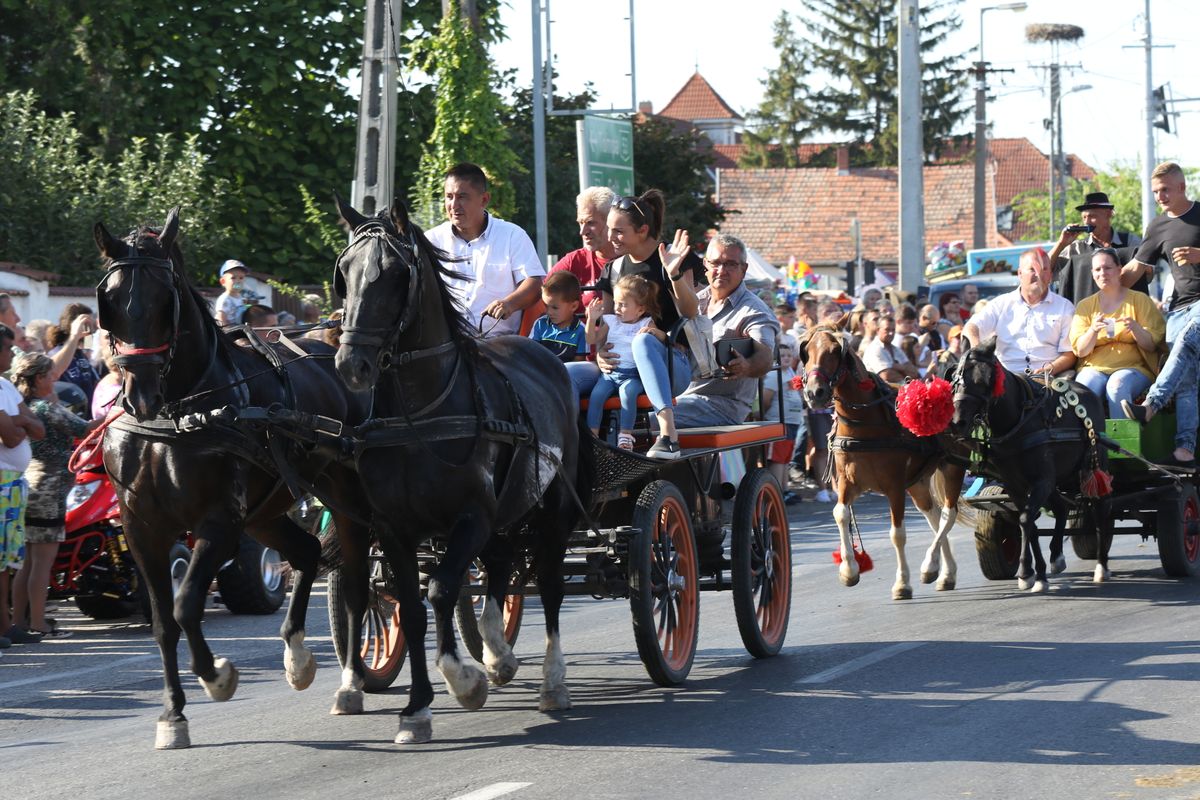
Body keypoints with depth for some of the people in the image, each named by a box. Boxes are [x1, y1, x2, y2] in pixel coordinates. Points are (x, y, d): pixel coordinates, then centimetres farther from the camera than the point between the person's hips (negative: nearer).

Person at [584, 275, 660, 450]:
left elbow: (662, 338, -2)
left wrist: (654, 331, -22)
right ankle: (592, 434, -19)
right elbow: (592, 340, 13)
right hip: (609, 372, 3)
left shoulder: (645, 323, 5)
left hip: (632, 375, -3)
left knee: (627, 392, -34)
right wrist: (592, 319, 1)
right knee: (597, 393, -24)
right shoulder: (611, 321, 14)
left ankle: (626, 434, -28)